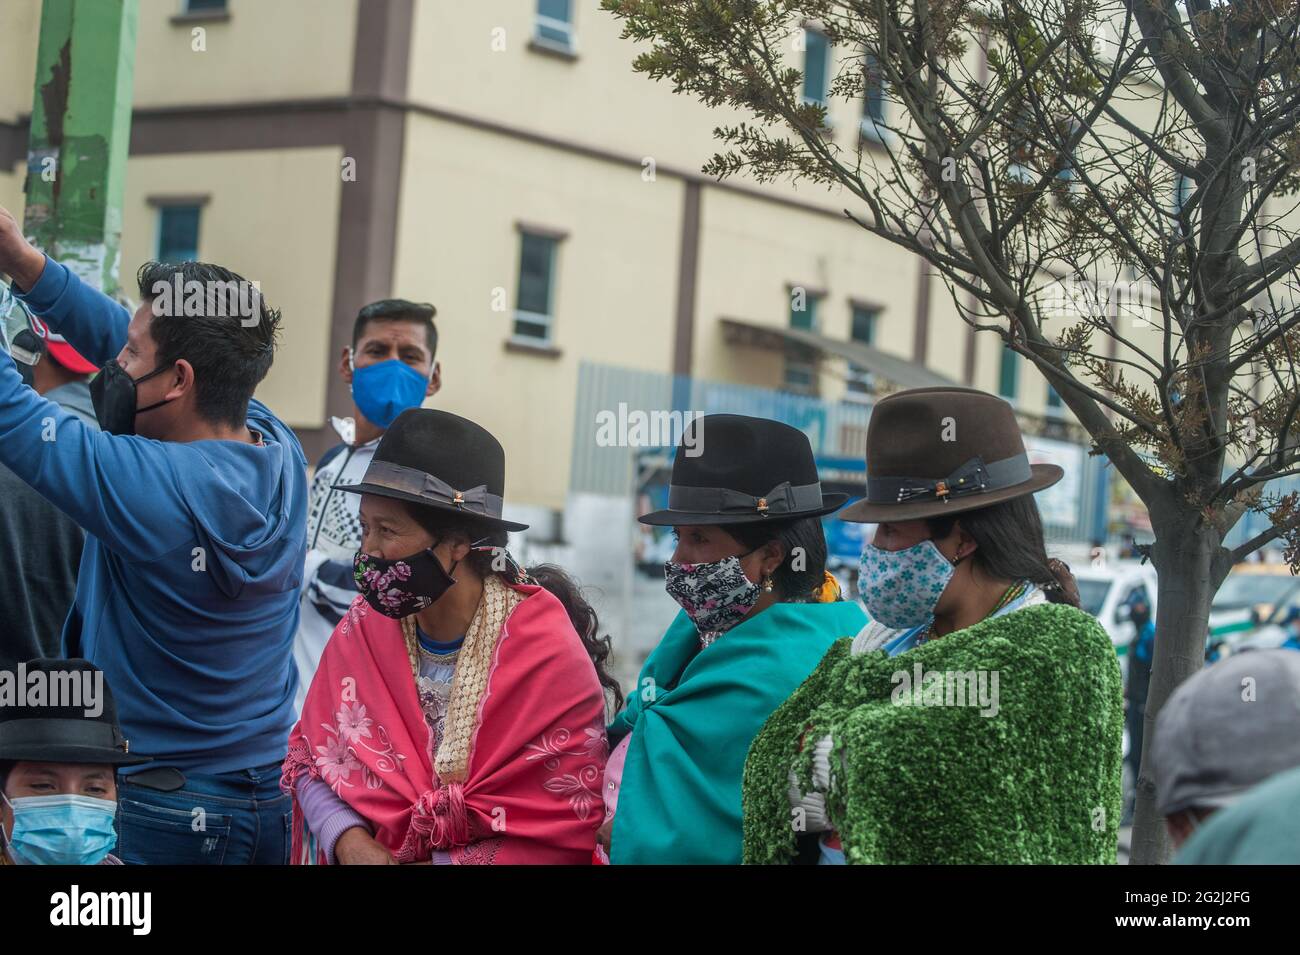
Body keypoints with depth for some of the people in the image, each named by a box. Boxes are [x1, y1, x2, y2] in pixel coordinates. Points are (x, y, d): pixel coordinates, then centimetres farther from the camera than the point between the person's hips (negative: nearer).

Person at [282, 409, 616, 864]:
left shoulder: (548, 655, -12)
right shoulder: (365, 626, 0)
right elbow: (314, 758, 6)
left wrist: (435, 865, -14)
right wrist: (351, 843, -12)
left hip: (480, 861, -3)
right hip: (372, 850, 3)